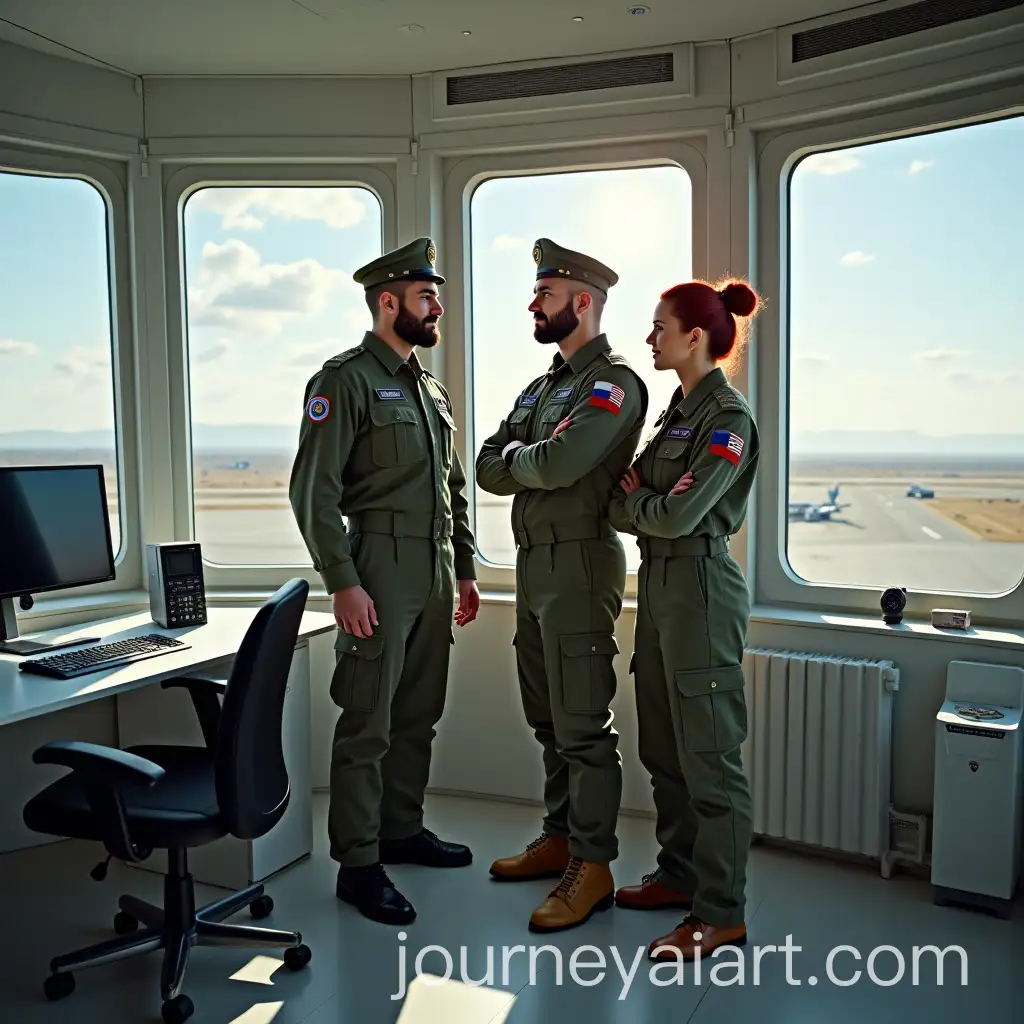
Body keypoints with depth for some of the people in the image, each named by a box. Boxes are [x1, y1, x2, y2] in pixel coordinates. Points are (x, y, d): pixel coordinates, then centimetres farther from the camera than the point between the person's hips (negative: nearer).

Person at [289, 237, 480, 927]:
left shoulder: (432, 389, 18)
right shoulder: (346, 379, -7)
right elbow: (313, 490, -13)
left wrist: (465, 569, 19)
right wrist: (343, 583, -18)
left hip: (437, 572, 8)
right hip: (381, 568, -8)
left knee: (419, 713, 15)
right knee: (368, 724, -2)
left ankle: (403, 830, 30)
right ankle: (358, 864, 8)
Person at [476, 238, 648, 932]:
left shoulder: (614, 383, -10)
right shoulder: (541, 386, 18)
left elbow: (556, 465, -24)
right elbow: (490, 471, 11)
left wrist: (514, 455, -4)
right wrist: (531, 460, -8)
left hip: (579, 566, -9)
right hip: (533, 564, 9)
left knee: (581, 724, -3)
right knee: (548, 718, 17)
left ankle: (593, 867, 9)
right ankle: (560, 839, 31)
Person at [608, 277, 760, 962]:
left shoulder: (728, 418, -14)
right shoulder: (681, 409, 14)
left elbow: (677, 514, -21)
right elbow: (629, 496, 13)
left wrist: (629, 503, -3)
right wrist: (635, 502, -9)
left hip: (701, 586, -9)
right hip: (660, 582, 9)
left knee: (708, 757, -1)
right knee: (662, 747, 17)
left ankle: (720, 915, 11)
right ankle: (681, 872, 33)